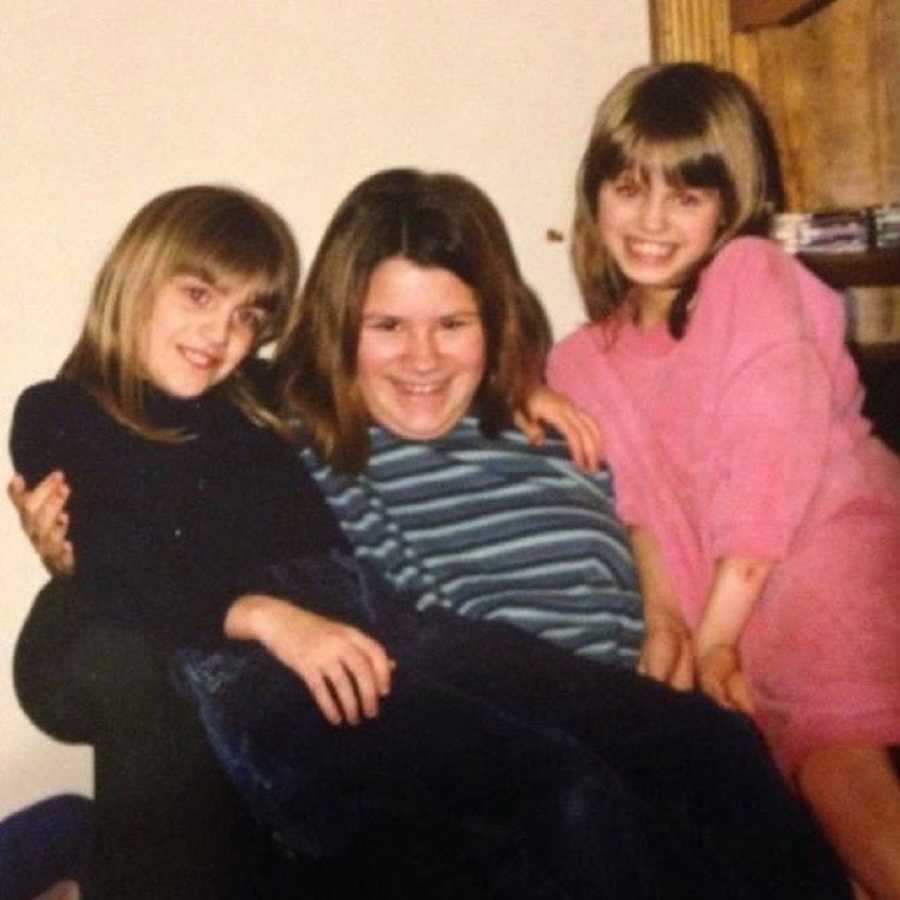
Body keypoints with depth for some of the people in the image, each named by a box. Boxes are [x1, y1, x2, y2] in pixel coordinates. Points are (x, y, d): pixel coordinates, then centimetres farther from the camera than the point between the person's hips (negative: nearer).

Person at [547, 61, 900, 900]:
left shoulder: (755, 277, 4)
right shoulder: (584, 361, 18)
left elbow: (775, 460, -6)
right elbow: (638, 499, 10)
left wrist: (713, 638, -10)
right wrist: (666, 623, -9)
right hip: (719, 609, 4)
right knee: (825, 767, -23)